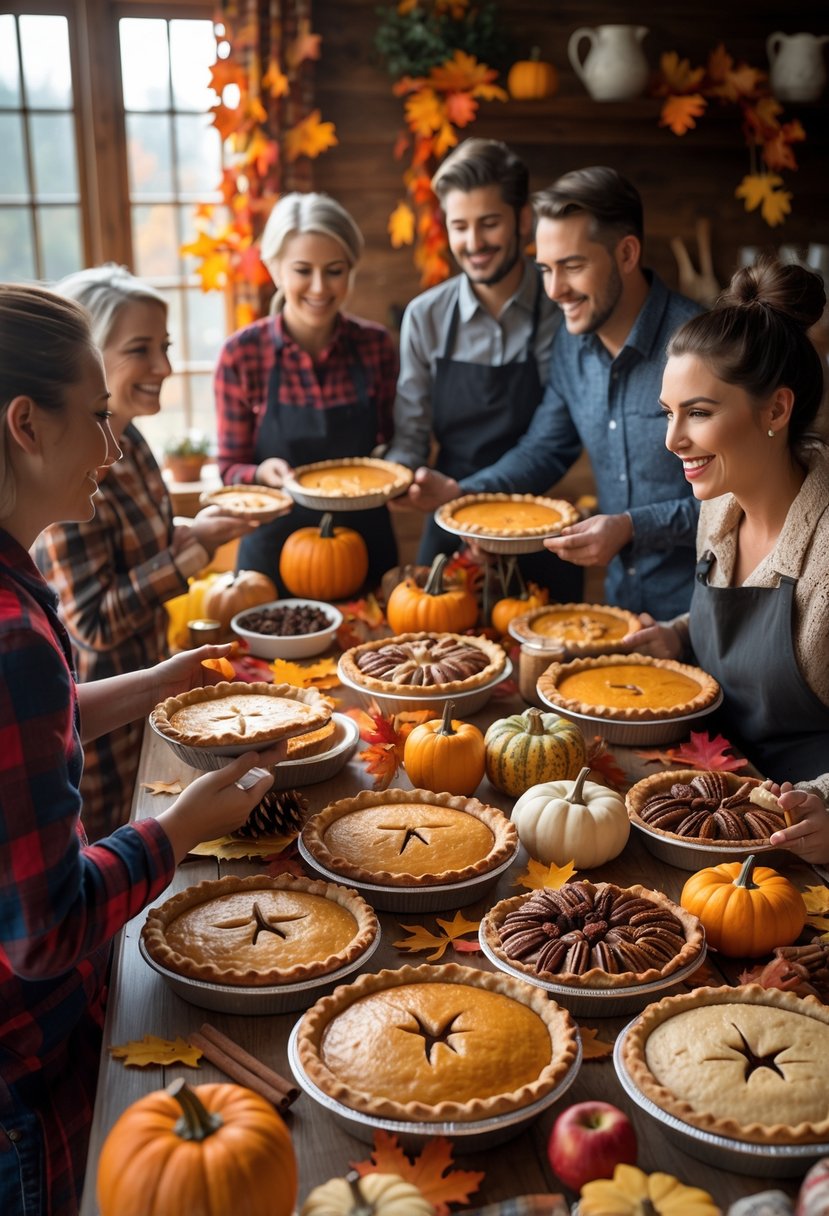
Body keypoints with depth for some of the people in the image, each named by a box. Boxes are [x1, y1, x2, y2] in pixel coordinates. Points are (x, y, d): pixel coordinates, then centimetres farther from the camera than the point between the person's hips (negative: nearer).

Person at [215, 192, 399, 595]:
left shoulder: (376, 345, -4)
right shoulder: (242, 354, -10)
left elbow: (391, 444, 8)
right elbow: (230, 471, -3)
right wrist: (263, 472, -23)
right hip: (276, 551, -2)